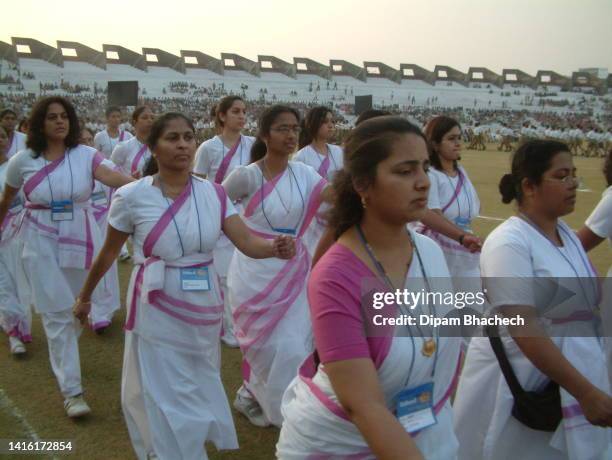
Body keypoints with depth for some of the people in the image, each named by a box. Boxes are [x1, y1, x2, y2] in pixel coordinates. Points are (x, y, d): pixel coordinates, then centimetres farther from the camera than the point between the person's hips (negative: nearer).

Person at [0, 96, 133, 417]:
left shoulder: (85, 155, -7)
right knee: (57, 314, -4)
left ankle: (61, 357, 47)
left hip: (80, 239, 2)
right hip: (42, 244, -1)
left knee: (76, 309, 16)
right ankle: (71, 390, 3)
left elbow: (113, 178, -25)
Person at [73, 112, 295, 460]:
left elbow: (247, 242, -12)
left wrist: (276, 247, -33)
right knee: (165, 400, 5)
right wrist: (85, 296, 12)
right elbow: (109, 252, 2)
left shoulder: (213, 194, -4)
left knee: (199, 393, 21)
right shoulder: (132, 196, -11)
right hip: (158, 309, -3)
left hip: (204, 307, 4)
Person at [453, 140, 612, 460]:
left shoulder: (566, 233, 5)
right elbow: (524, 329, -26)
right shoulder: (509, 242, -20)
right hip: (517, 384, -7)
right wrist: (586, 392, -26)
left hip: (570, 373, 7)